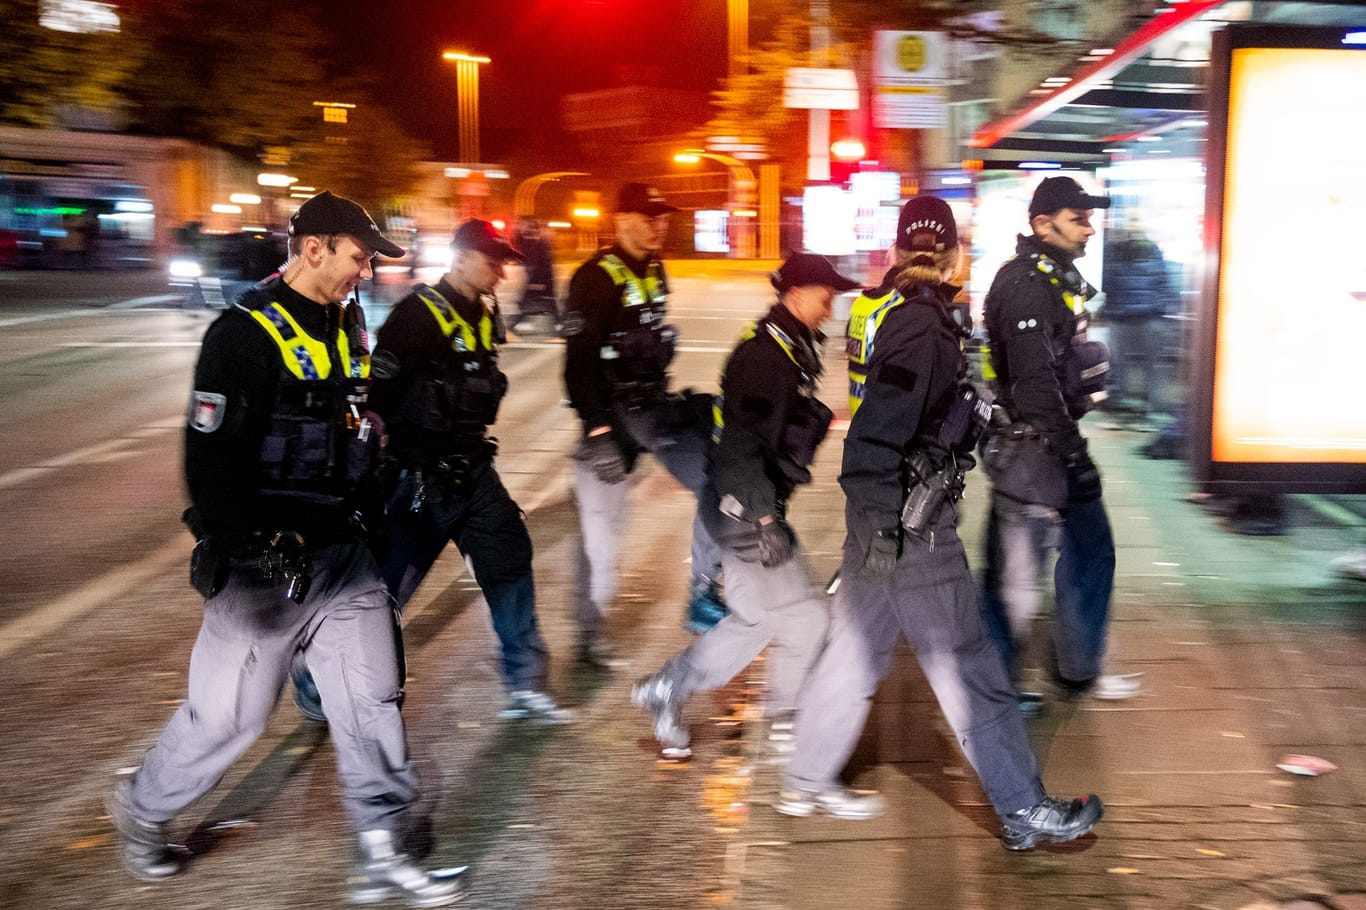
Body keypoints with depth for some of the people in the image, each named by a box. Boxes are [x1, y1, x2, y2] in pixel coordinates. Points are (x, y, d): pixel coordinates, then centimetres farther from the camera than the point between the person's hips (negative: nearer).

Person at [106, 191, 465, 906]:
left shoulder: (340, 327, 11)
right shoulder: (245, 335, -15)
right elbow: (211, 457, -19)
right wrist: (243, 546, -24)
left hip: (341, 551, 8)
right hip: (267, 564, -7)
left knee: (373, 698, 4)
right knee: (229, 713, 5)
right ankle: (144, 809, 31)